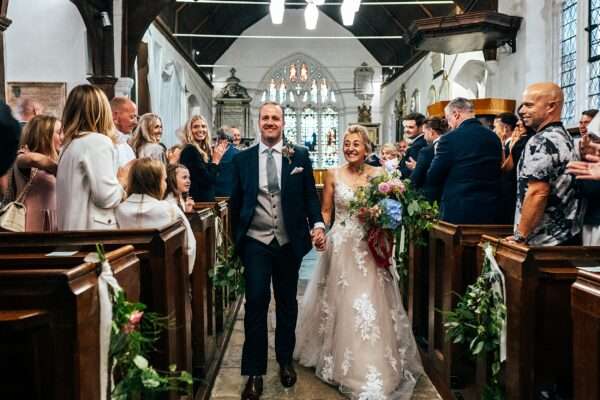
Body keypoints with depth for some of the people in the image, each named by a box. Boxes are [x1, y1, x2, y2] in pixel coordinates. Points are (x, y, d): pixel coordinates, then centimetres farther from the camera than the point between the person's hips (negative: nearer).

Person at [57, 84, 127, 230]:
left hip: (73, 226, 9)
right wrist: (122, 180, 1)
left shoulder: (69, 144, 13)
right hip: (92, 228, -9)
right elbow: (107, 196, -17)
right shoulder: (99, 141, -12)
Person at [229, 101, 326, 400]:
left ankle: (285, 361, 33)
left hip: (289, 241, 1)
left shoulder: (300, 156, 2)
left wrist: (318, 224, -12)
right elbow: (236, 202, 7)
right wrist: (236, 240, 9)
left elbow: (310, 195, 3)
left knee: (287, 303, 14)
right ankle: (254, 372, 7)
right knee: (255, 304, -5)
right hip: (256, 242, -1)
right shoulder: (242, 159, 3)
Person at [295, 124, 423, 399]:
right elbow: (325, 211, 6)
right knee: (341, 304, 7)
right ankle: (341, 362, 25)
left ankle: (373, 367, 19)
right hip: (340, 245, 0)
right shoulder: (333, 175, 2)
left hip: (370, 246, 0)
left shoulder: (378, 175, 1)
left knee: (370, 304, 1)